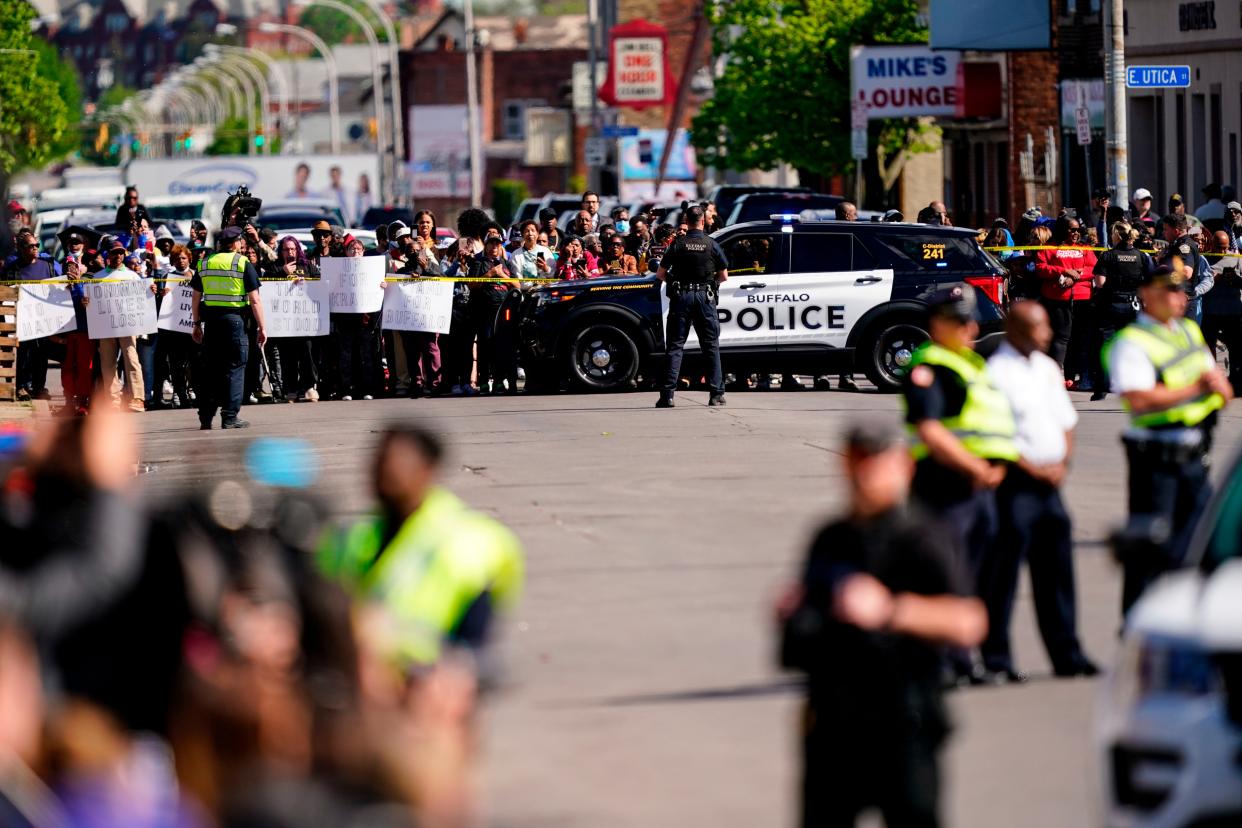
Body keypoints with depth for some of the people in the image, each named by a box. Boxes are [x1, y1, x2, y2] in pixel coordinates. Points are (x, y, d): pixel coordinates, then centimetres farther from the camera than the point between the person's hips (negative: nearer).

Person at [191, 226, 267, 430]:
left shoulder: (205, 264, 10)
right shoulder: (243, 264, -3)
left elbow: (196, 297, 12)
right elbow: (255, 300, -7)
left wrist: (197, 324, 20)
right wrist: (261, 327, -4)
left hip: (211, 319, 4)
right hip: (234, 318, -4)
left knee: (210, 369, 10)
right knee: (235, 368, 1)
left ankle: (205, 417, 10)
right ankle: (230, 417, -3)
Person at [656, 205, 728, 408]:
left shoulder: (677, 244, 0)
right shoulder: (711, 245, 1)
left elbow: (660, 274, 0)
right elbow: (724, 275, 5)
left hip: (681, 295, 0)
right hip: (705, 297, 0)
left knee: (675, 346, 2)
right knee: (711, 346, 8)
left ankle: (668, 394, -5)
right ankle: (716, 394, 4)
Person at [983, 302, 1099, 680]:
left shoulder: (1046, 368, 14)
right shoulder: (996, 372, -10)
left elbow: (1066, 421, 19)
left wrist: (1062, 463, 3)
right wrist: (1035, 469, -14)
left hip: (1050, 481, 7)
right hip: (1016, 482, -7)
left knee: (1056, 570, 11)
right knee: (1004, 571, -5)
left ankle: (1066, 654, 18)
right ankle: (995, 658, 0)